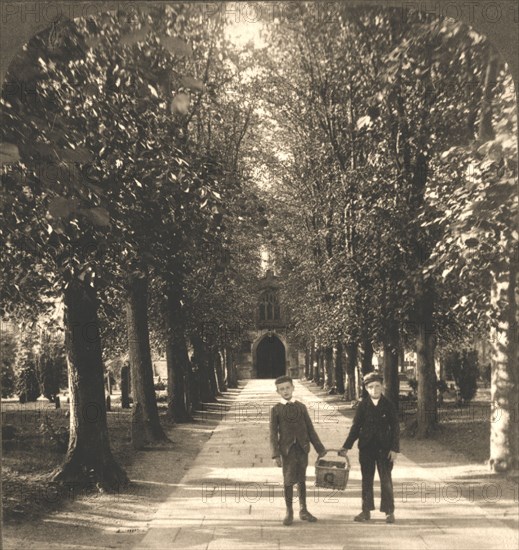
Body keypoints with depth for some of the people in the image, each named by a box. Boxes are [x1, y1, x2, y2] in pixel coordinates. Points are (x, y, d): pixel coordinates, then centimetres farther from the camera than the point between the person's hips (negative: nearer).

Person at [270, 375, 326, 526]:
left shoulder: (301, 407, 7)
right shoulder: (276, 409, 1)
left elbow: (310, 429, 9)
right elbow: (273, 433, -1)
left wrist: (320, 449, 6)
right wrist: (276, 455, -9)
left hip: (302, 448, 2)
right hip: (287, 449, -2)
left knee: (302, 480, 10)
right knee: (289, 481, -3)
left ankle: (303, 510, 23)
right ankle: (289, 512, 12)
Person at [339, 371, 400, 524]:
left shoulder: (388, 405, -3)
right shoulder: (363, 405, 1)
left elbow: (395, 428, -2)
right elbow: (356, 426, 5)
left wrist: (395, 449, -8)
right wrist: (346, 446, 1)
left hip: (384, 447, -2)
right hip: (366, 447, 2)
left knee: (385, 479, -1)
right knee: (366, 479, 8)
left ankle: (389, 511, 10)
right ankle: (366, 511, 17)